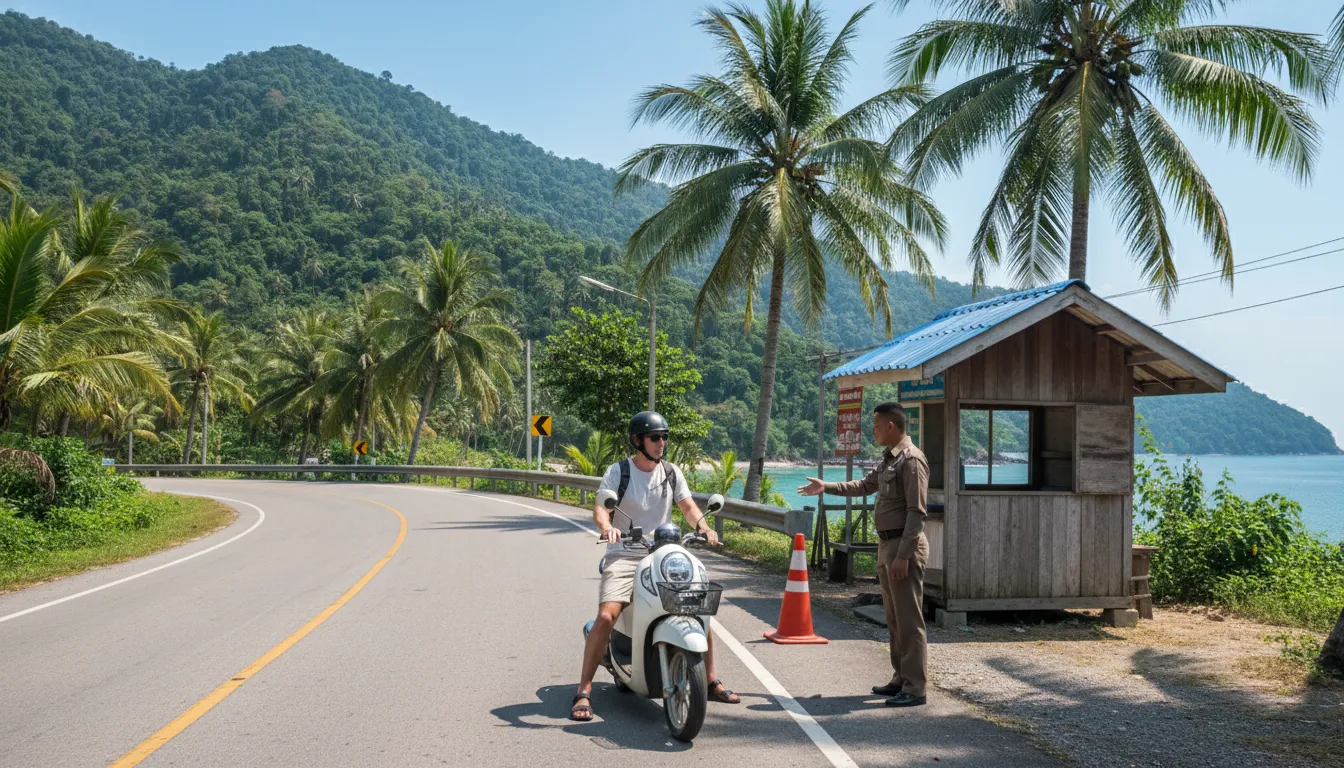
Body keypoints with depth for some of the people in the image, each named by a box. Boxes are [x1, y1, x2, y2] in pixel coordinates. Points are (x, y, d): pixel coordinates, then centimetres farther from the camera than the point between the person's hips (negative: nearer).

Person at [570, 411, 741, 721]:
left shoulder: (671, 473, 10)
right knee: (606, 616, -23)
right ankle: (584, 691, -13)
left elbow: (688, 506, 4)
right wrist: (607, 527, -37)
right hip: (624, 556, -4)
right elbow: (601, 508, -15)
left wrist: (703, 527, -17)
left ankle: (711, 681, 15)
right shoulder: (618, 472, -4)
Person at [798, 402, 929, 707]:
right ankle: (901, 679, 24)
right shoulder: (888, 459, 14)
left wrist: (903, 555, -23)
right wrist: (826, 487, 28)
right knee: (894, 619, 15)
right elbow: (865, 486, 30)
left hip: (904, 545, -10)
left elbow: (916, 512, -19)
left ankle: (914, 688, -2)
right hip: (887, 544, 10)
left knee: (909, 620, -6)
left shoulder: (911, 460, -15)